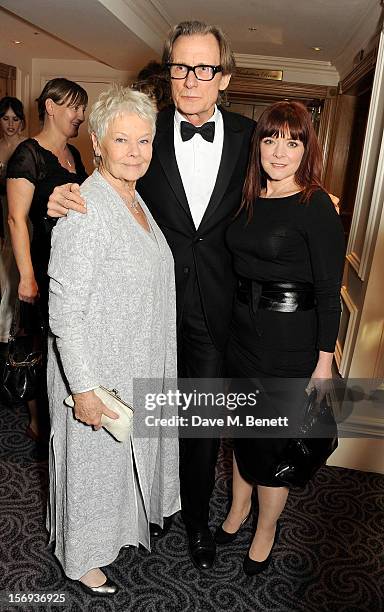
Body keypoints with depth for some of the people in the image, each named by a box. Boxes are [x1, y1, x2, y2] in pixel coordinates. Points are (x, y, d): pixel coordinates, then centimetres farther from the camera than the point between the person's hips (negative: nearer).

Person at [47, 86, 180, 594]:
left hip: (141, 369, 8)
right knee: (94, 462, 14)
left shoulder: (135, 199, 4)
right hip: (97, 371, -8)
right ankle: (82, 558, 41)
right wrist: (83, 388, -22)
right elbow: (65, 311, -24)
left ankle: (118, 525, 53)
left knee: (129, 455, 26)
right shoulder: (83, 211, -24)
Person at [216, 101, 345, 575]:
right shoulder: (249, 198, 5)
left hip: (290, 341, -6)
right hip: (242, 329, 6)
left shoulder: (316, 207, -12)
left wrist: (324, 359, -11)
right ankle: (238, 507, 44)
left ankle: (266, 530, 34)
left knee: (272, 436, 8)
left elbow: (329, 290, -11)